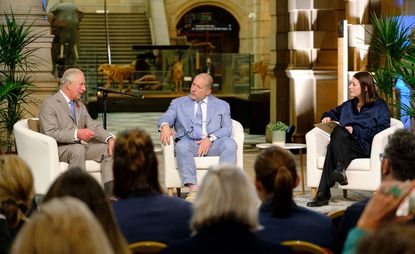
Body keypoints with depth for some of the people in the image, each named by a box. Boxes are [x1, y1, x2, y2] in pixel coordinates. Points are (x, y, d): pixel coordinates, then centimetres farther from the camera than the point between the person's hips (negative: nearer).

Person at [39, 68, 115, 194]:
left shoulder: (80, 105, 21)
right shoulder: (49, 104, -7)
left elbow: (93, 126, 12)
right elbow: (50, 133, -18)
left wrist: (110, 139, -8)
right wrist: (77, 134, -27)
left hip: (81, 146, 7)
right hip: (59, 149, -7)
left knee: (108, 149, -13)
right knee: (78, 149, -37)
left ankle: (110, 192, -23)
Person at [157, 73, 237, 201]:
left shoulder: (222, 105, 21)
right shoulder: (178, 103, 22)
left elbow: (227, 129, 8)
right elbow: (166, 118, 6)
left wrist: (210, 138, -12)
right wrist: (165, 126, -20)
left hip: (213, 144, 0)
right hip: (189, 142, 0)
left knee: (230, 143, -31)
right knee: (182, 145, -36)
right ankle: (193, 189, -45)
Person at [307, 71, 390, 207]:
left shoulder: (379, 106, 8)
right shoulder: (348, 105, 28)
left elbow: (382, 130, -5)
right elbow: (333, 112, 45)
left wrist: (355, 131, -12)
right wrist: (327, 117, 19)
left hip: (365, 146, -5)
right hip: (344, 145, 5)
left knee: (338, 131, -34)